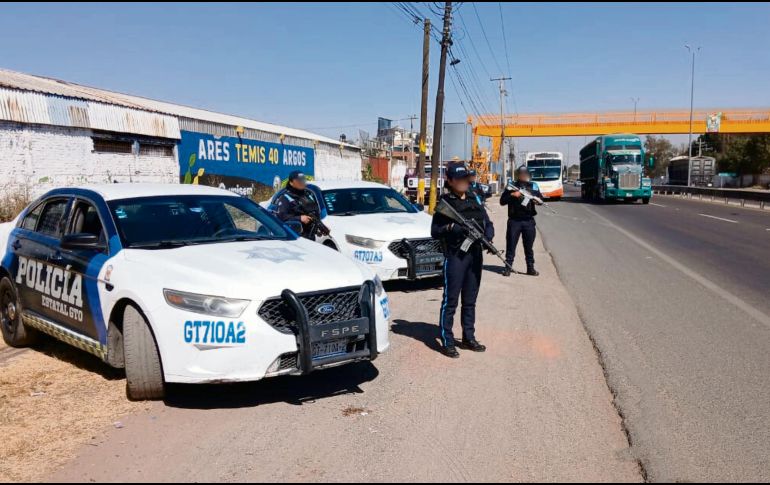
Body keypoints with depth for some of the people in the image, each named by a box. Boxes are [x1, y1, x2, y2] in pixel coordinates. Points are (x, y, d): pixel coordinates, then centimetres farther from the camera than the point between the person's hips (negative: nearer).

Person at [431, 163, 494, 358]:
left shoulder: (474, 199, 13)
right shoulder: (445, 202, -4)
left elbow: (487, 222, 15)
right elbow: (434, 231, -6)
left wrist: (488, 235, -6)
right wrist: (450, 228, -24)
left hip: (475, 253, 6)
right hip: (455, 255, -6)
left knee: (470, 300, 15)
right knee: (450, 300, -3)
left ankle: (469, 338, 26)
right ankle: (447, 342, 3)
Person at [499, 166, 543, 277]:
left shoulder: (533, 186, 9)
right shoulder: (511, 186, 4)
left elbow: (540, 199, 4)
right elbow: (502, 201, -2)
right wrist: (512, 195, -16)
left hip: (529, 221, 2)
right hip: (514, 220, -1)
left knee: (529, 246, 8)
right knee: (511, 244, 0)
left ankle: (530, 268, 16)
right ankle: (508, 267, 5)